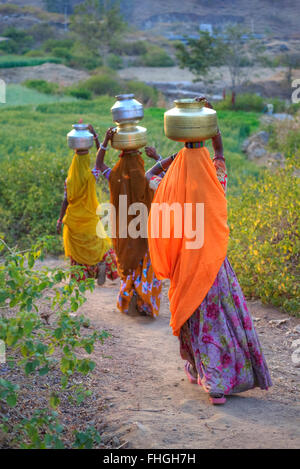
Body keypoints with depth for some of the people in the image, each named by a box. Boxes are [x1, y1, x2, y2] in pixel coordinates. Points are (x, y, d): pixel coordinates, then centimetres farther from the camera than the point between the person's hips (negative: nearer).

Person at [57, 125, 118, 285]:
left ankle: (79, 278, 13)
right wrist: (94, 136, -7)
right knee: (99, 245, 15)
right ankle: (102, 264, -11)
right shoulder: (91, 176, -13)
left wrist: (60, 220, 2)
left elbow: (66, 201, -8)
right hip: (90, 220, -1)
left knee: (77, 250, 13)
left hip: (73, 221, 1)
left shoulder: (69, 181, -10)